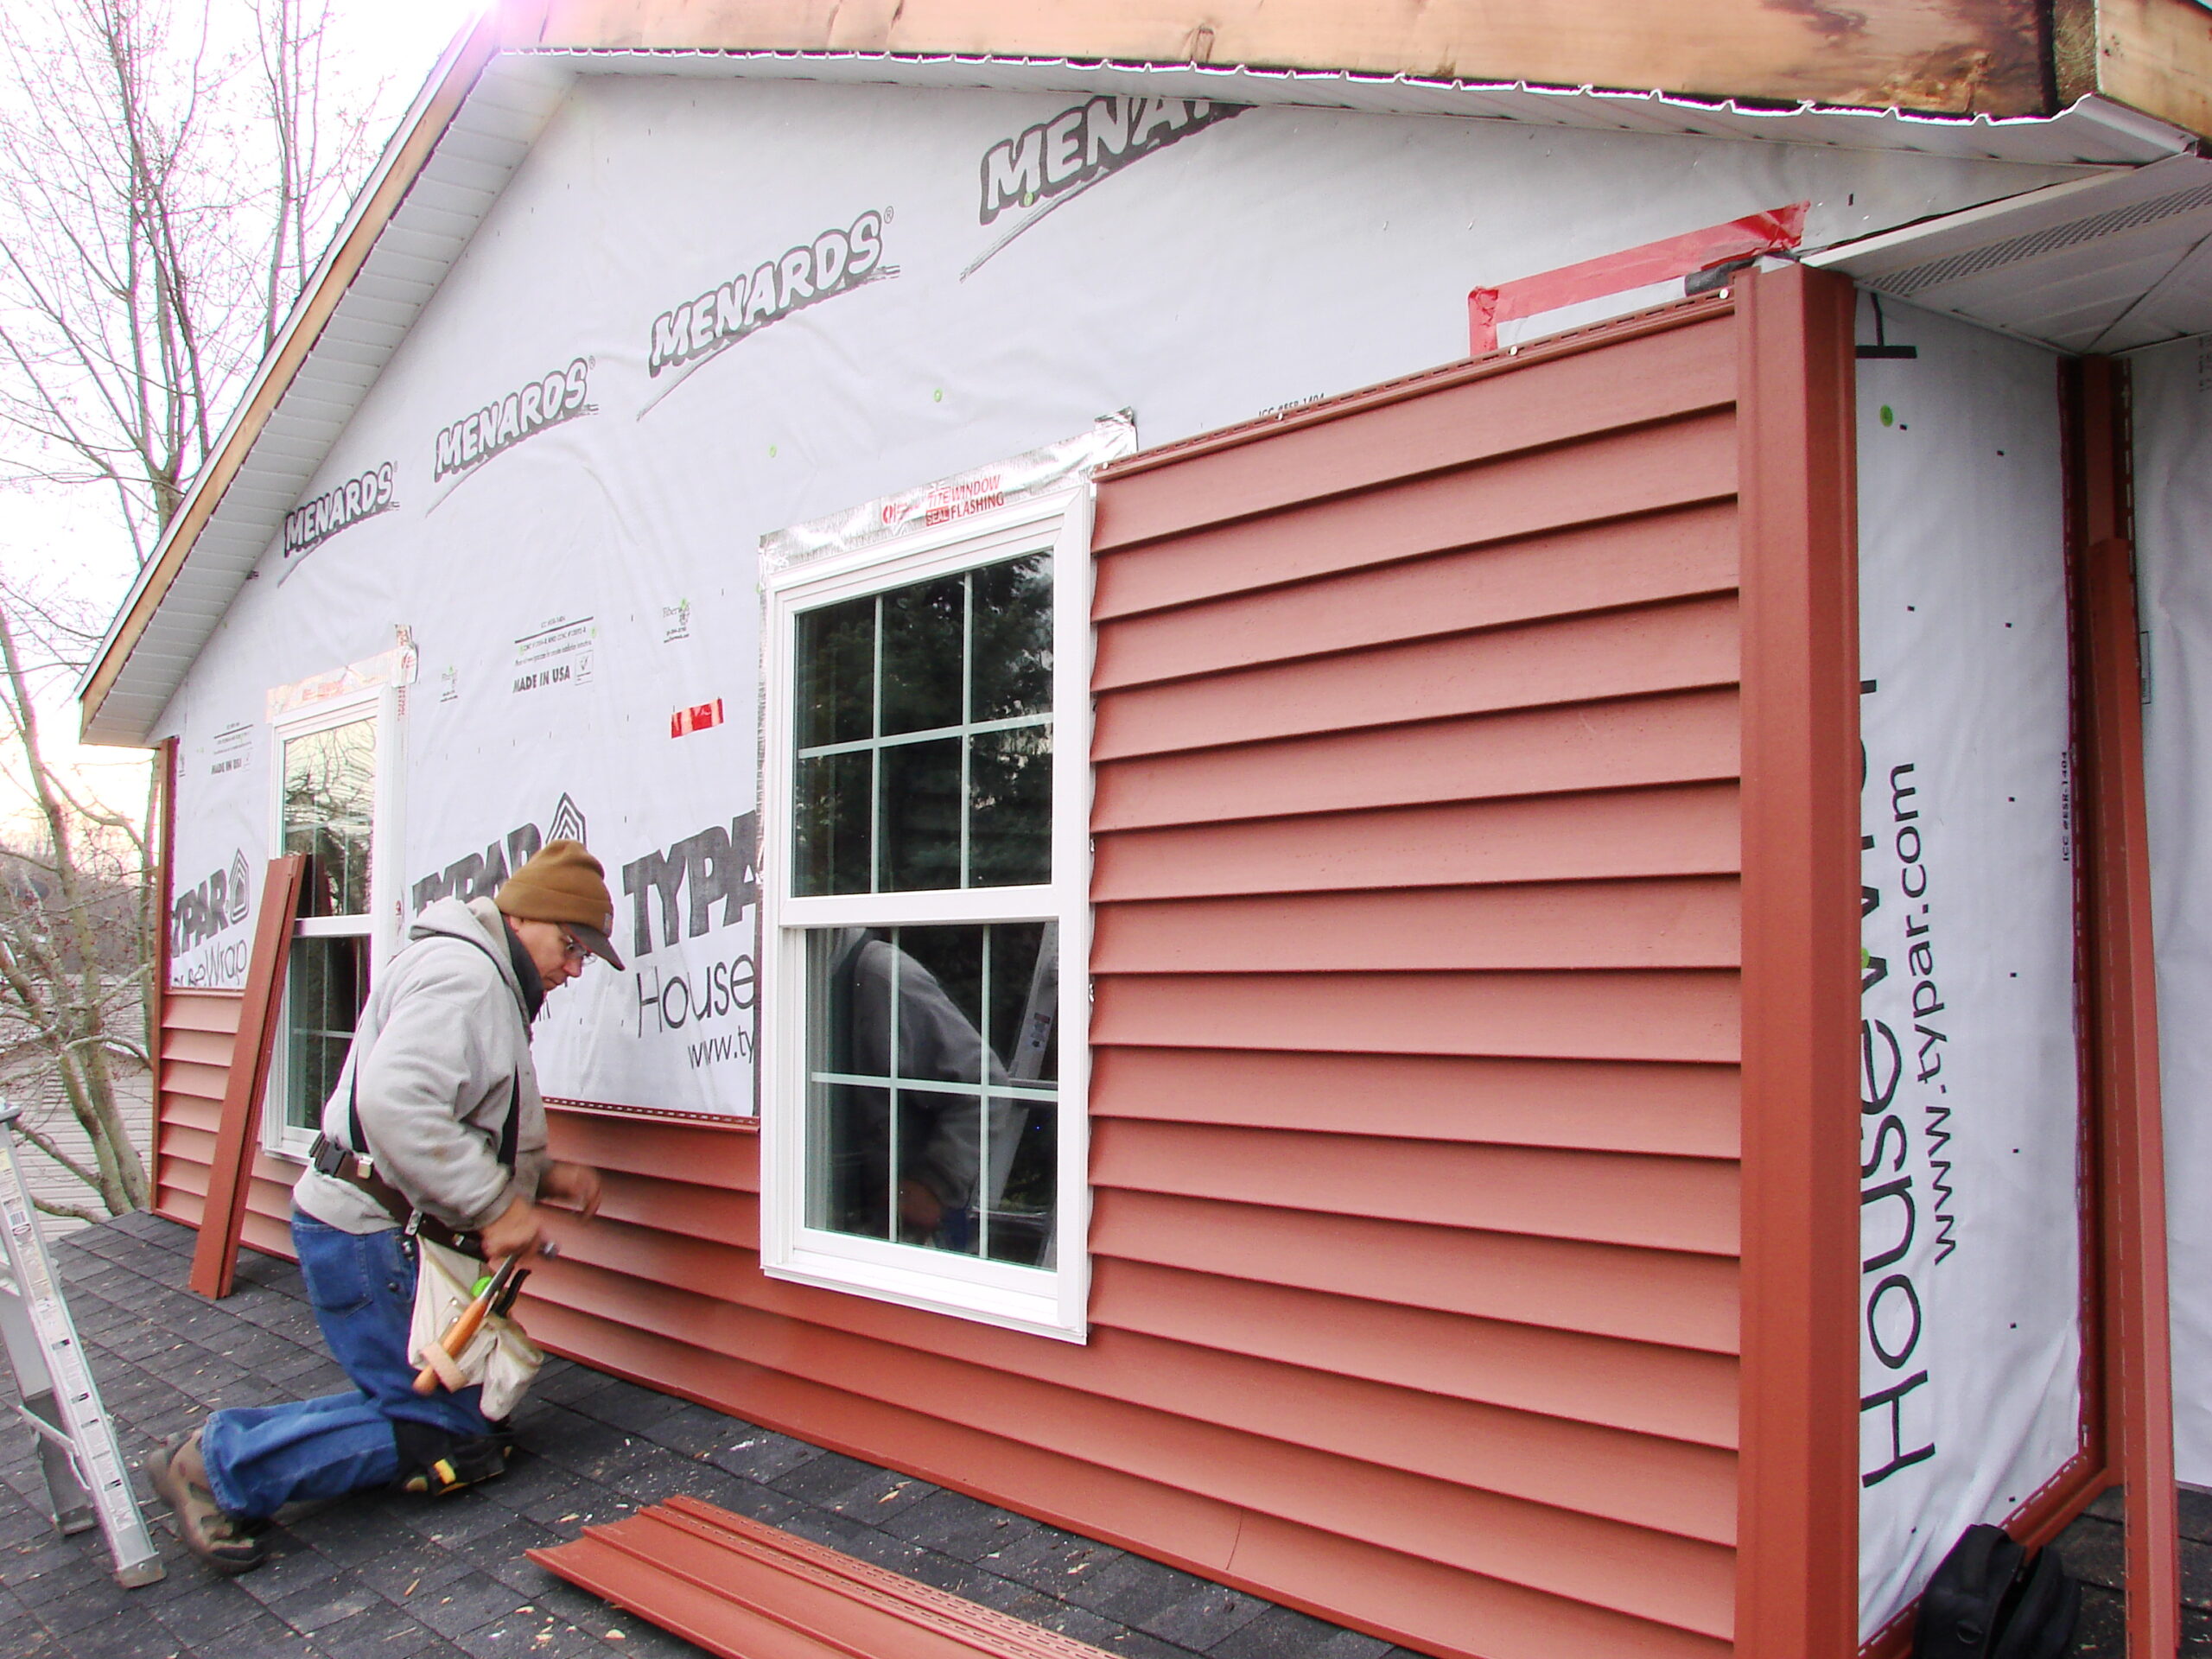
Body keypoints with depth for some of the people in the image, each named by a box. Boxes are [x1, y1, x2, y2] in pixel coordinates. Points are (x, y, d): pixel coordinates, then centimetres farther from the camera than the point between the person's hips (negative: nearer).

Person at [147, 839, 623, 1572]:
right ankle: (220, 1463, -3)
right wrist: (495, 1205, -26)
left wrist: (544, 1174, 9)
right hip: (368, 1232, -11)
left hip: (379, 1231, 11)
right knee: (448, 1434, -7)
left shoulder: (489, 982, 19)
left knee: (461, 1407, 10)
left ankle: (220, 1449, 10)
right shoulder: (463, 972, -16)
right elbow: (394, 1102, -31)